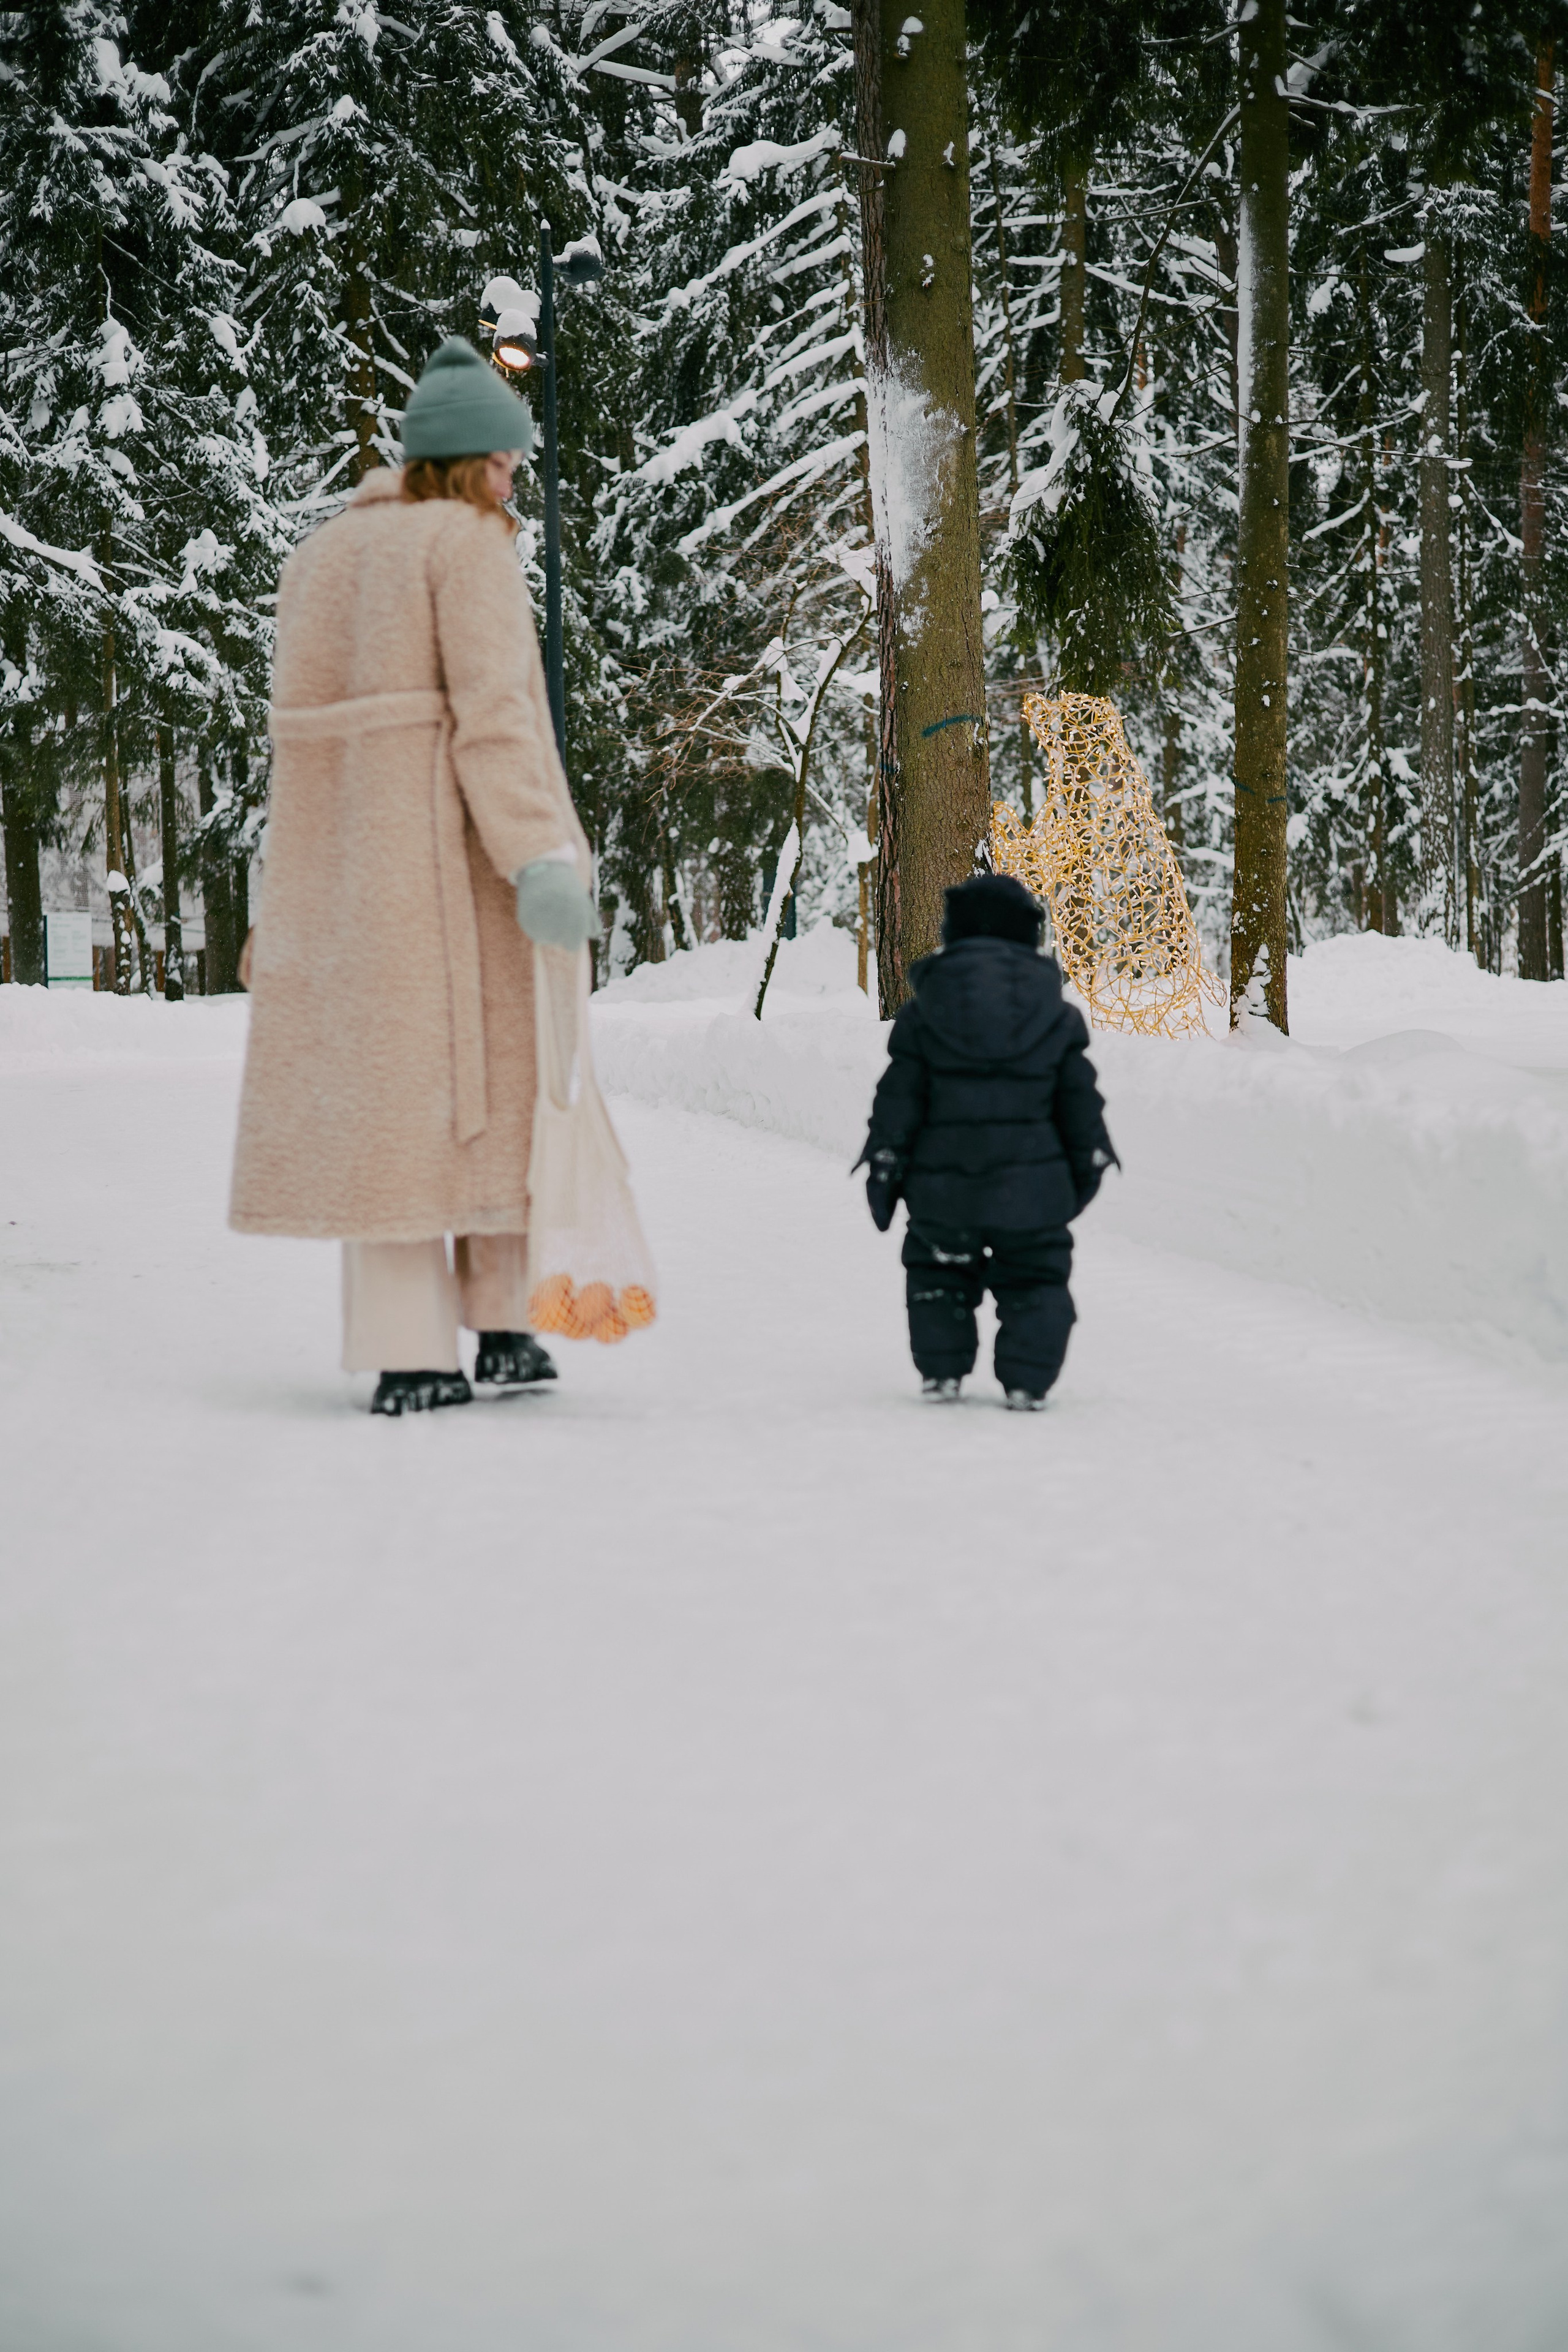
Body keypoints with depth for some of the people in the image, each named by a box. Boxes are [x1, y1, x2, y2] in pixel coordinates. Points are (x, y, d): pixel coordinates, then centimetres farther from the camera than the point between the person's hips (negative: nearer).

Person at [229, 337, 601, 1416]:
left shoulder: (321, 556, 16)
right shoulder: (471, 544, -6)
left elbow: (312, 717, 12)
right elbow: (493, 710, -17)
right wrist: (540, 857, -22)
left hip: (337, 859, 6)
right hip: (449, 842, -6)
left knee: (378, 1082, 4)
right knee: (494, 1073, 5)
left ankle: (409, 1352, 0)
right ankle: (503, 1321, 7)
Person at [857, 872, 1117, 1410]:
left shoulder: (923, 1011, -1)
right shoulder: (1057, 1015, 3)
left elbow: (898, 1097, -2)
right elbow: (1080, 1099, 7)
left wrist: (883, 1166, 5)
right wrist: (1088, 1163, 19)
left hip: (942, 1189, 0)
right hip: (1031, 1186, 0)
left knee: (937, 1270, 23)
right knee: (1035, 1282, 14)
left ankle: (942, 1370, 16)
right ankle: (1026, 1382, 1)